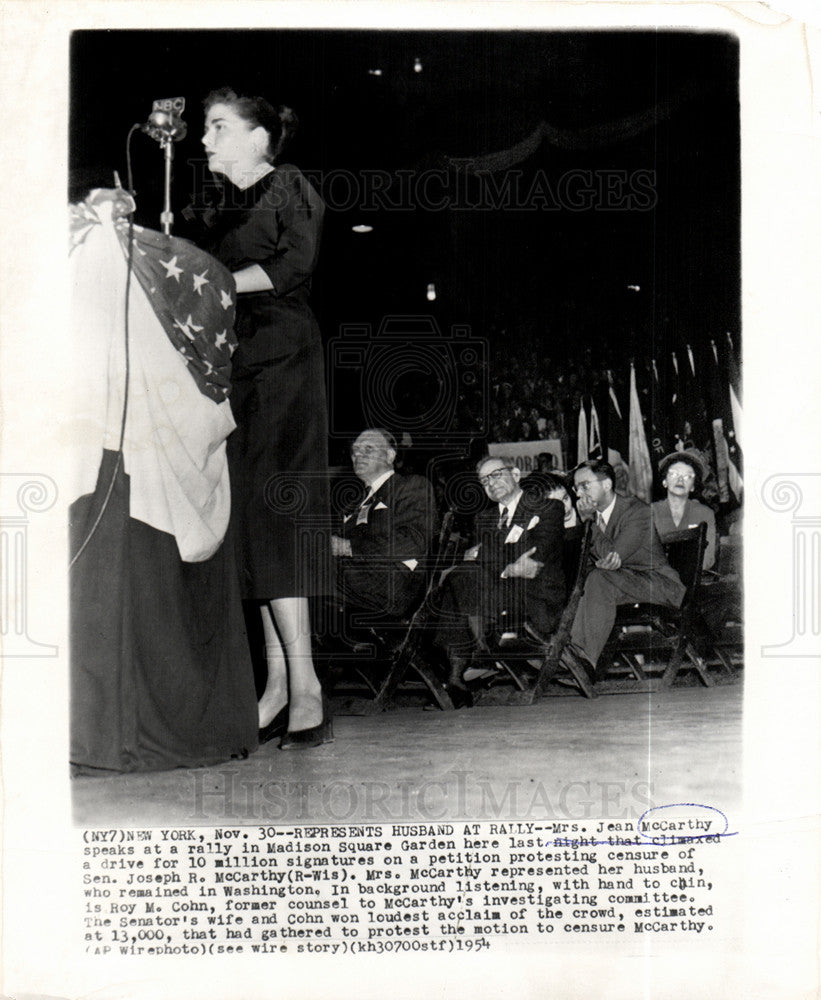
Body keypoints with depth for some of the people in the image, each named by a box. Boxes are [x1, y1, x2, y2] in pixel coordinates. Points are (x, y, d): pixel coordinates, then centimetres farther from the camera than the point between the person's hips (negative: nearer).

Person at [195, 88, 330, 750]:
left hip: (282, 366, -7)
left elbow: (295, 266, -12)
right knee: (251, 520, 1)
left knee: (272, 513, -14)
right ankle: (280, 683, 3)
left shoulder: (290, 187, 3)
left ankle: (303, 683, -12)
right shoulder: (222, 208, 24)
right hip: (233, 369, 7)